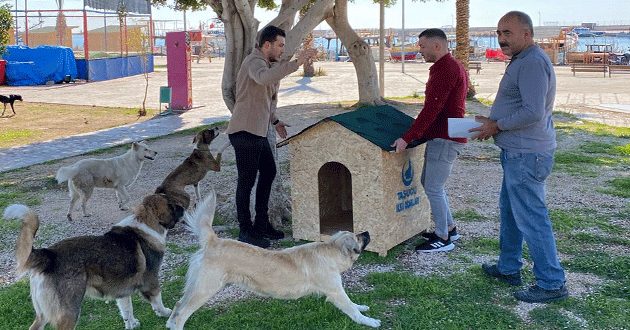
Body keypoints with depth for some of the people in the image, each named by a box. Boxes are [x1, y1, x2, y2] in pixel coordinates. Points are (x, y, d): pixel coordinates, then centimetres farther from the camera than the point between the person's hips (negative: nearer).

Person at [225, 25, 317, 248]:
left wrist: (275, 121, 21)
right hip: (245, 132, -10)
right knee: (247, 180, -3)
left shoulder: (269, 65, 19)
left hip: (259, 132, 10)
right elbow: (263, 78, -39)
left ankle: (261, 223, 28)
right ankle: (245, 231, 6)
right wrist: (295, 63, -44)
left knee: (268, 173, 17)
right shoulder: (254, 61, -13)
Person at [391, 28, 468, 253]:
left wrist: (407, 138, -24)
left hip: (445, 139, -11)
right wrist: (417, 133, 27)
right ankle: (449, 228, 26)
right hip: (443, 136, 11)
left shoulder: (446, 70, -17)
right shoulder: (454, 67, 18)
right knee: (428, 182, 17)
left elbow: (432, 109, -23)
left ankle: (443, 238, 5)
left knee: (433, 188, -5)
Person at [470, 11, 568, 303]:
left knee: (531, 219, -6)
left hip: (527, 155, -11)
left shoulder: (532, 63, -18)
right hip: (517, 152, 11)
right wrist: (494, 122, 10)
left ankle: (552, 284, 4)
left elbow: (532, 112, -26)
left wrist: (497, 126, -14)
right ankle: (508, 268, 34)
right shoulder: (521, 61, 17)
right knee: (509, 211, 20)